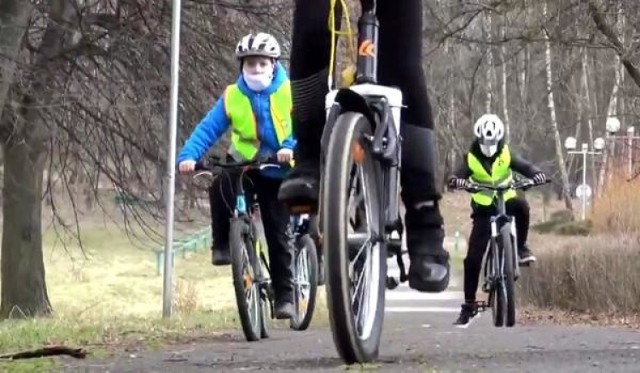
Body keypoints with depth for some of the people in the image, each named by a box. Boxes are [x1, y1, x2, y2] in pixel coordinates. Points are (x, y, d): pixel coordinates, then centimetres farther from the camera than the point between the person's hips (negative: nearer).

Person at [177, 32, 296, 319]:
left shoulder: (289, 92, -7)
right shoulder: (232, 97, -4)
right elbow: (208, 128, -9)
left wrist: (290, 146, -36)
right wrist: (188, 155, -24)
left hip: (279, 170, -1)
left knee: (278, 235, -2)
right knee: (219, 188, -32)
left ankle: (284, 296, 8)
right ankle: (222, 245, -13)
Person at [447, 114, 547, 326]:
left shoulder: (506, 155, -4)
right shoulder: (471, 159, -6)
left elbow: (525, 166, -14)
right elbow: (455, 177, -18)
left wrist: (537, 174, -36)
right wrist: (457, 181, -43)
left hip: (506, 202, 0)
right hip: (483, 208, 0)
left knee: (521, 206, -37)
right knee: (473, 257, -8)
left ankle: (521, 247, -16)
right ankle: (469, 304, 1)